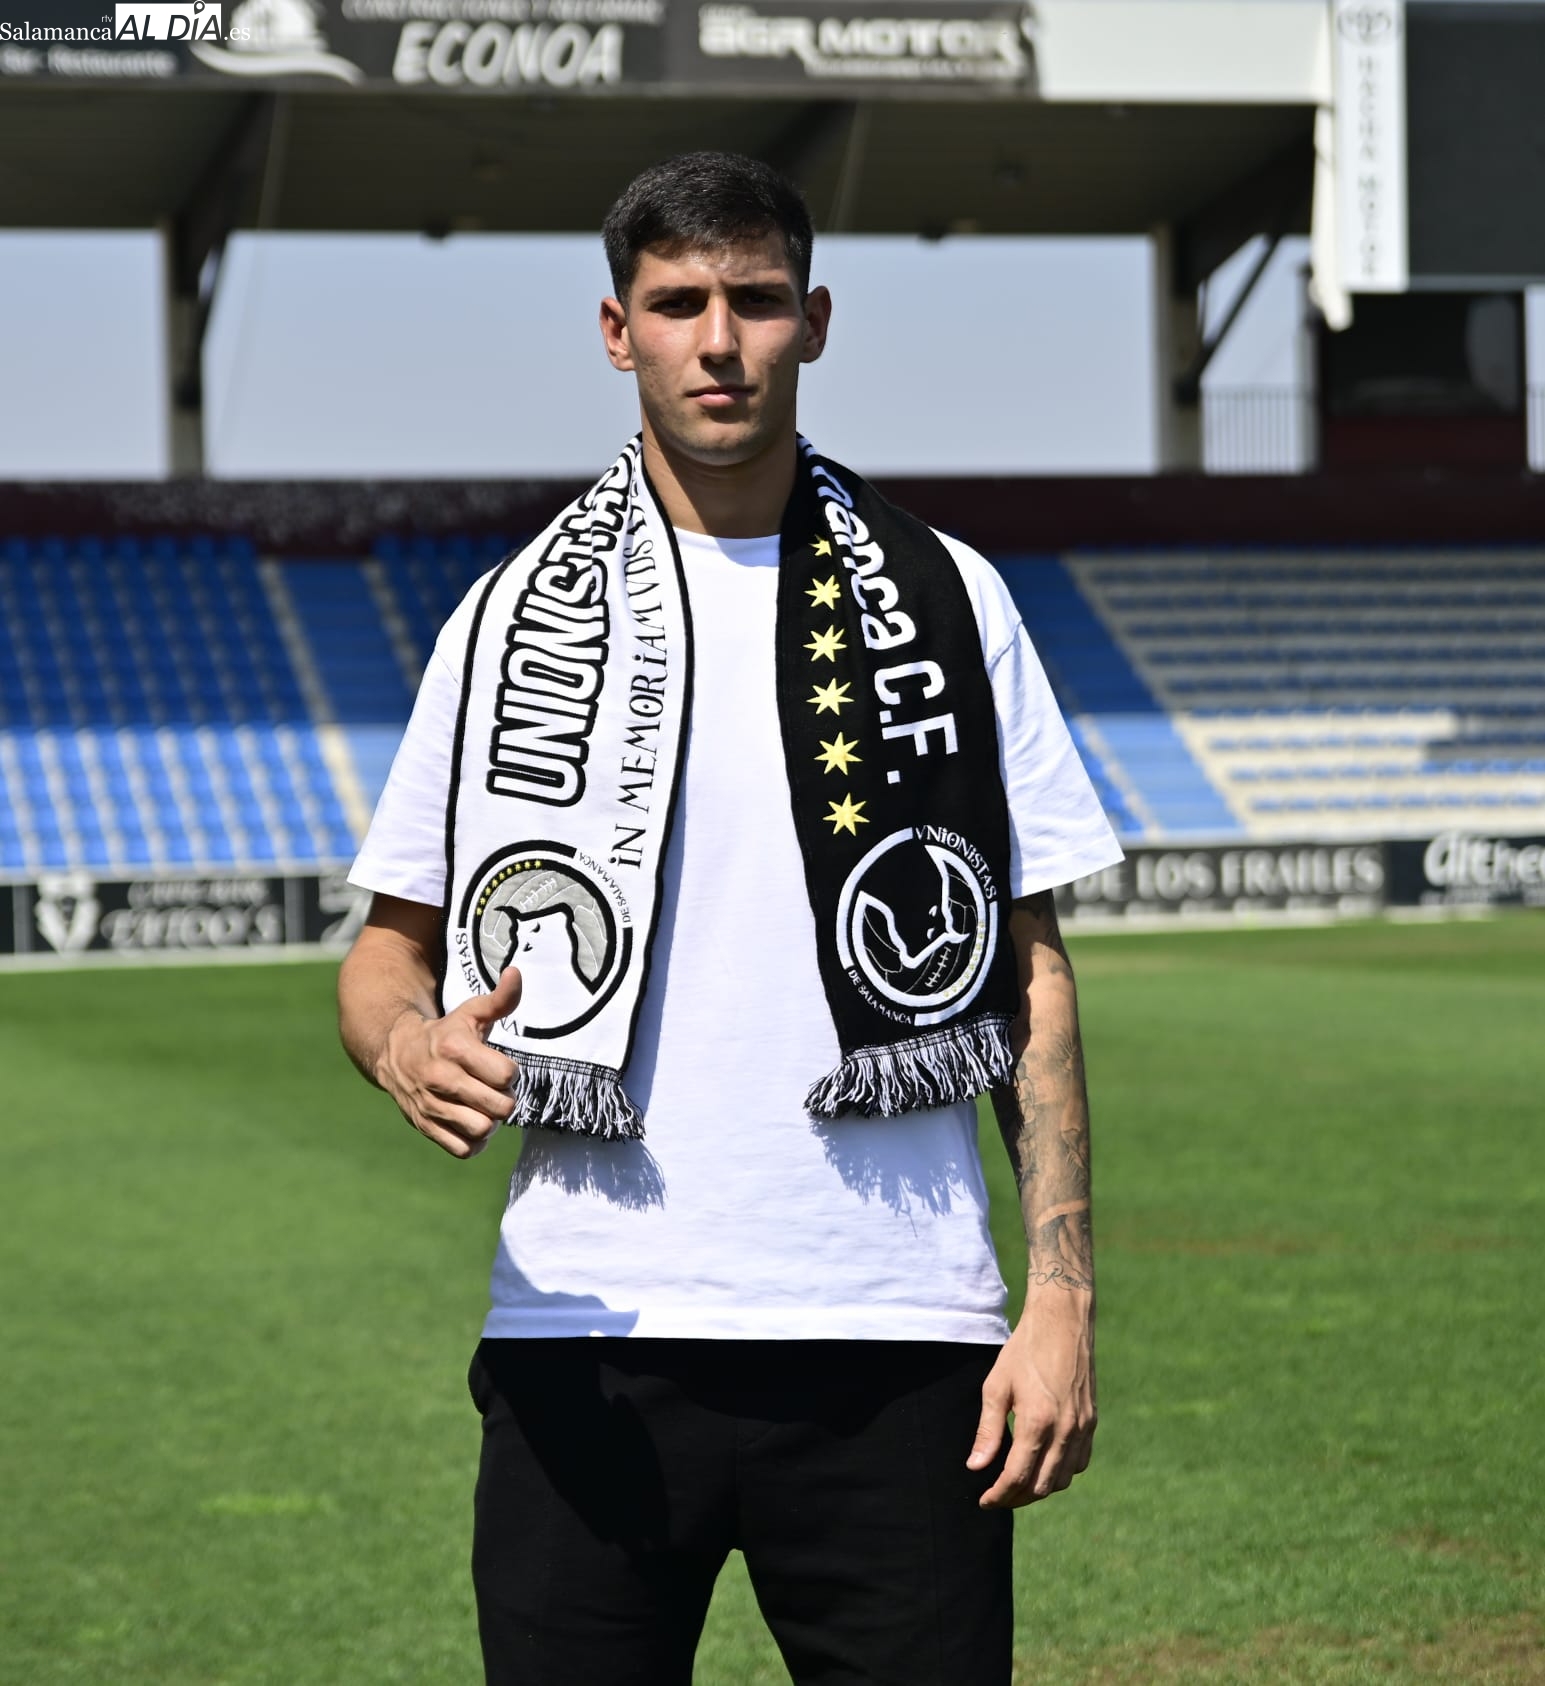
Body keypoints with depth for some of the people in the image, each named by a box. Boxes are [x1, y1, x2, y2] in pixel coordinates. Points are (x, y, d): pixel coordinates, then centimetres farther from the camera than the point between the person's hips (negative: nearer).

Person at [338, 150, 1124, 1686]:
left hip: (895, 1338, 0)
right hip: (585, 1340, 0)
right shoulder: (515, 618, 9)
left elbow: (1031, 974, 7)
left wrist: (1062, 1297, -2)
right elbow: (389, 942, 11)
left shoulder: (945, 602, 9)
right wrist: (407, 1042, -14)